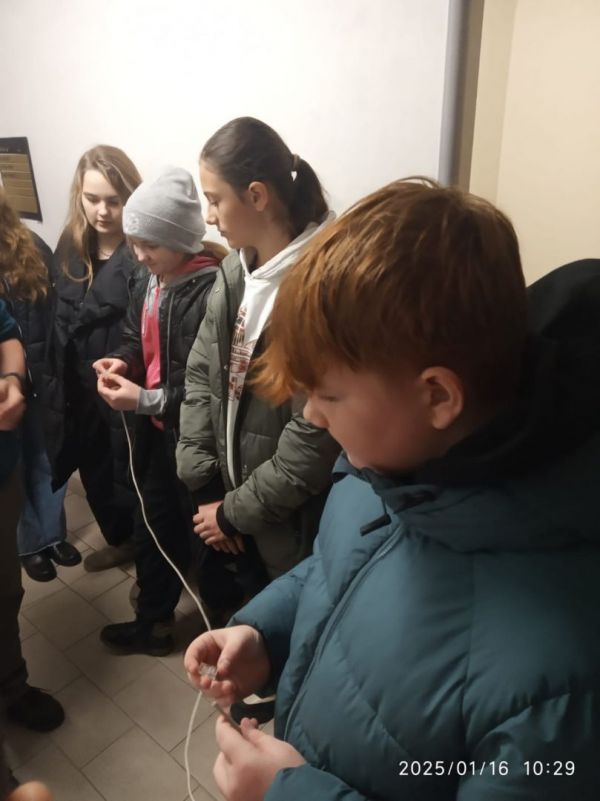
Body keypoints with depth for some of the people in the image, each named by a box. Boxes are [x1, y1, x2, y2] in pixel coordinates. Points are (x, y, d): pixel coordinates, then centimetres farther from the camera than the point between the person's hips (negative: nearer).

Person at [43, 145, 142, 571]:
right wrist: (56, 385, 7)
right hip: (80, 391, 7)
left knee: (134, 480, 11)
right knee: (95, 476, 22)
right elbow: (60, 322, 8)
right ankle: (120, 541, 48)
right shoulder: (70, 246, 3)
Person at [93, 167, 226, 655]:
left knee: (203, 530, 9)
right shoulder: (153, 281, 4)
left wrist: (145, 399, -25)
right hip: (159, 427, 9)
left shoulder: (212, 291, -25)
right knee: (153, 525, 24)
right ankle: (152, 620, 49)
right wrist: (122, 360, -5)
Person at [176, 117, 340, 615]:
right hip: (230, 495, 7)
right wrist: (201, 478, -4)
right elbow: (200, 374, 4)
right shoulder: (234, 270, 0)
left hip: (292, 520, -6)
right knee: (219, 603, 25)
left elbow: (316, 436, -24)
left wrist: (237, 512, -13)